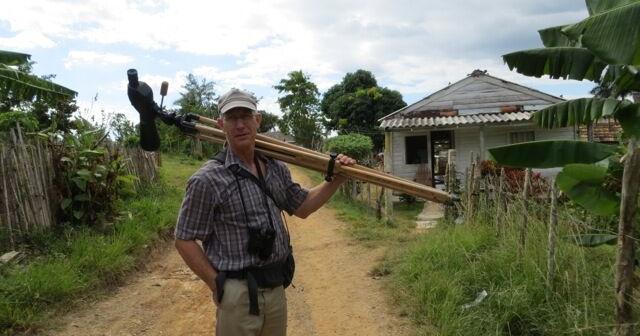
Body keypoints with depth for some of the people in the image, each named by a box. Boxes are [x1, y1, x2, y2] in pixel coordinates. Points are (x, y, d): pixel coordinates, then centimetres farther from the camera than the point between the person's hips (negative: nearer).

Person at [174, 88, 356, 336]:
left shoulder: (276, 169, 3)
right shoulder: (208, 180, -16)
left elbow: (302, 207, 16)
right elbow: (184, 241, -10)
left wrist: (337, 179, 8)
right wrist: (218, 285, -11)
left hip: (277, 287, 6)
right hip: (238, 293, -6)